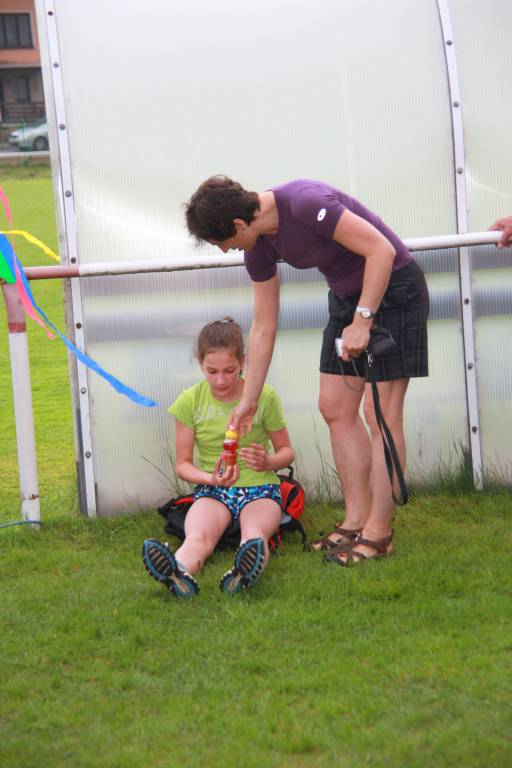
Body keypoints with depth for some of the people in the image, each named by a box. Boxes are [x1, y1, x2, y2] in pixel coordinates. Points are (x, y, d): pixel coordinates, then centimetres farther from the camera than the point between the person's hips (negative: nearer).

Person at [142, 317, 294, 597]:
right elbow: (183, 464, 5)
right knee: (198, 536, -36)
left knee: (255, 534, -37)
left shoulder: (264, 398, -2)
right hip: (212, 490, 0)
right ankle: (179, 573, -68)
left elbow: (286, 451, 10)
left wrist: (268, 462, -15)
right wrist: (211, 478, -17)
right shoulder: (190, 401, 0)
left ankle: (245, 573, -69)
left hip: (259, 487, 0)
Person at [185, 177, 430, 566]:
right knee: (335, 407, 6)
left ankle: (379, 533, -4)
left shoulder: (305, 203, -28)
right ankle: (357, 520, 12)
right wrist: (249, 400, 11)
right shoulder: (259, 247, -1)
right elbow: (263, 327, 8)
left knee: (381, 413, -9)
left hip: (393, 286, -9)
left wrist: (362, 320, -27)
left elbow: (381, 250, -26)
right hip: (346, 296, 9)